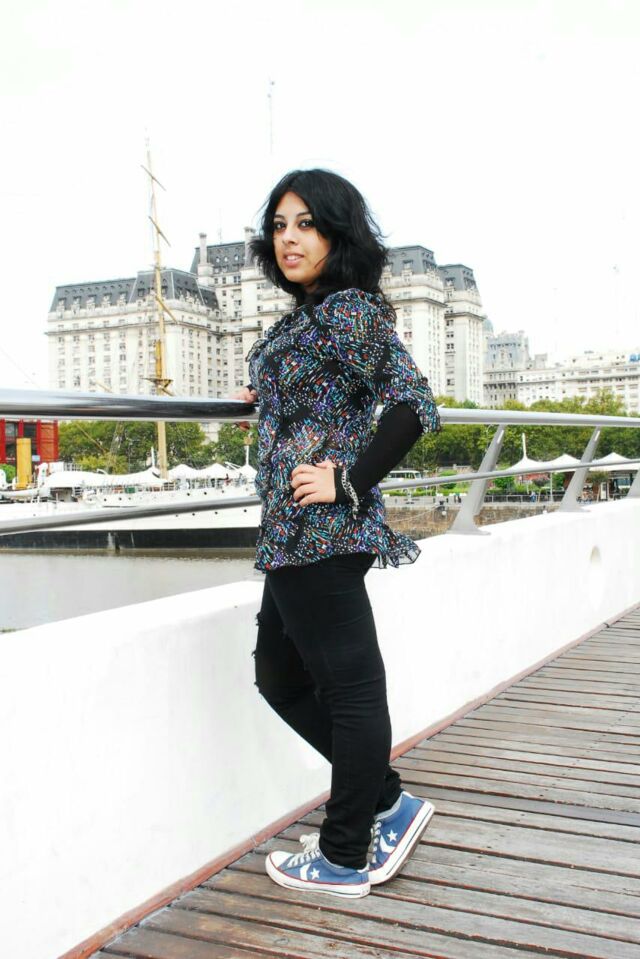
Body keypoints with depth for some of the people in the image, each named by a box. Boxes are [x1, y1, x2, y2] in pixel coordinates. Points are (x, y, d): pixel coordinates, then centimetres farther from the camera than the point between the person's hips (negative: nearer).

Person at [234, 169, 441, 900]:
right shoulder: (306, 317, 15)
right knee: (279, 675, 18)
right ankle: (390, 801, 27)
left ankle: (344, 858, 18)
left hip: (322, 529, -11)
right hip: (292, 534, 11)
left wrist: (347, 483, -17)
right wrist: (269, 399, 30)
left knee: (348, 684, 2)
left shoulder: (352, 311, -11)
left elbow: (413, 407, -18)